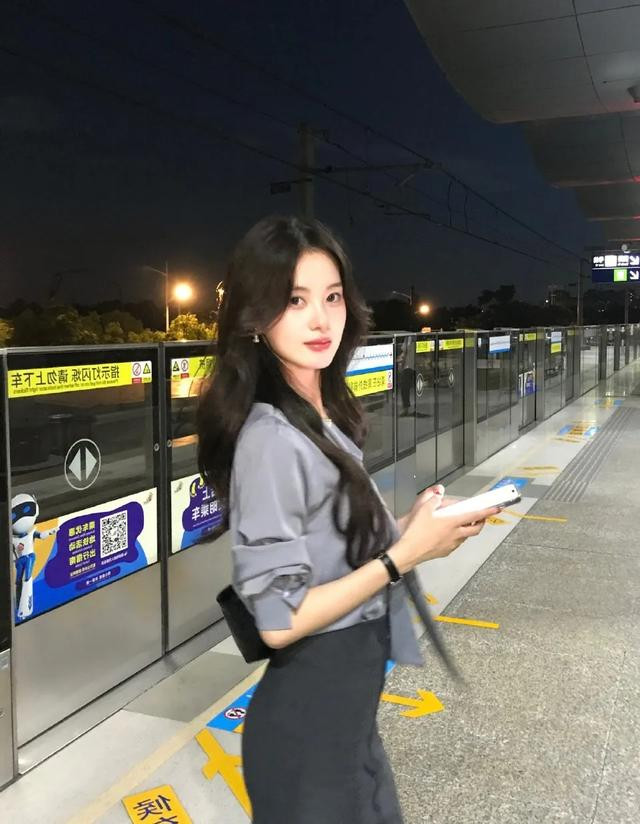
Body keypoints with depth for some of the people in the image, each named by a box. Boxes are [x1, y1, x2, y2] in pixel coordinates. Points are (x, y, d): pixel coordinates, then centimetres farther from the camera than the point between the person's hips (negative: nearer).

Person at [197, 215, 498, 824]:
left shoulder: (323, 418, 3)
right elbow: (279, 620, -25)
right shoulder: (272, 438, -25)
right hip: (307, 715, -9)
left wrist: (411, 525, -3)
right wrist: (406, 553, -22)